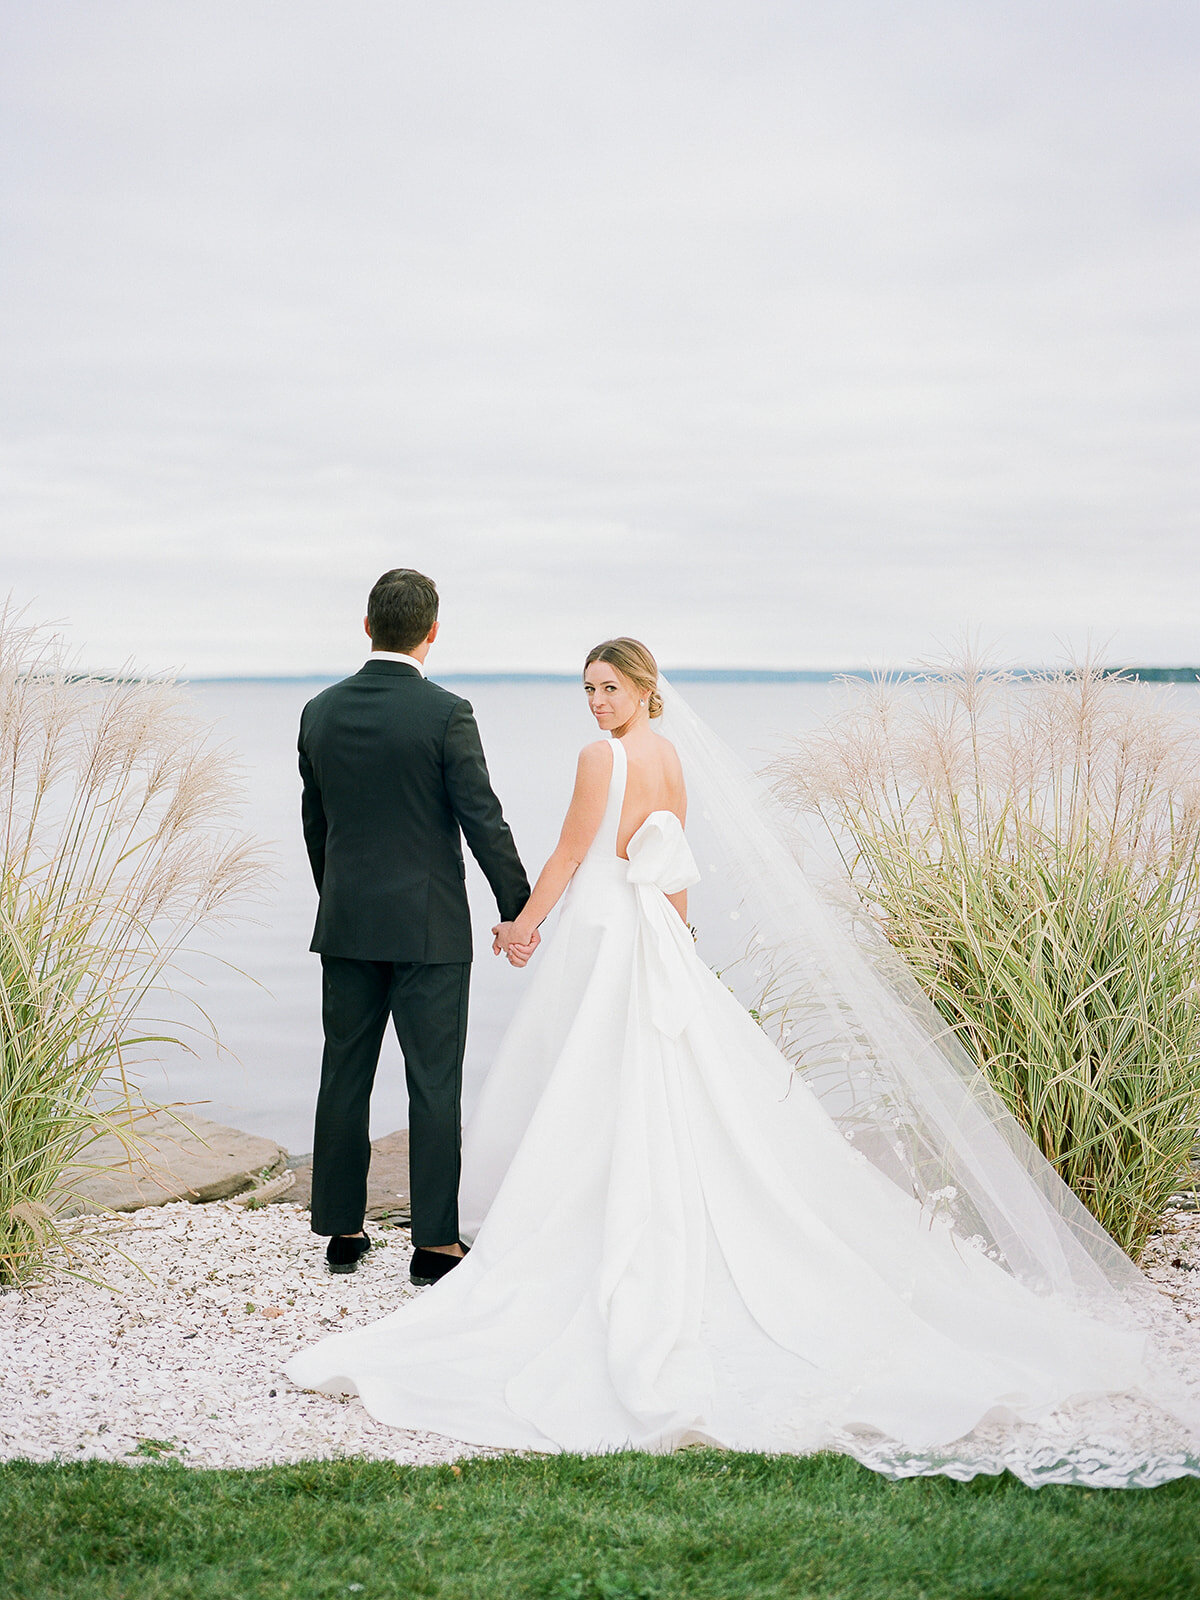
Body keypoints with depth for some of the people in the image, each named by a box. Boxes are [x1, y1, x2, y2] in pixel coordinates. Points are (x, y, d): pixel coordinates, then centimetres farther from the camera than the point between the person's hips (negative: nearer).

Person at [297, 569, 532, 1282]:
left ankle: (343, 1230, 21)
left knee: (345, 1076, 12)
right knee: (434, 1085, 3)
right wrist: (518, 909, -1)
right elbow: (483, 820, -11)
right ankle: (435, 1242, 8)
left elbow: (315, 824, 11)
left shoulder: (321, 712, 3)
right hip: (429, 928, -4)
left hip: (345, 926, 5)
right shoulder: (446, 713, -12)